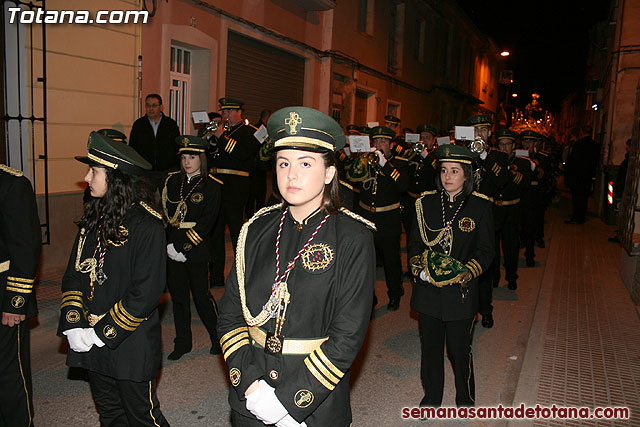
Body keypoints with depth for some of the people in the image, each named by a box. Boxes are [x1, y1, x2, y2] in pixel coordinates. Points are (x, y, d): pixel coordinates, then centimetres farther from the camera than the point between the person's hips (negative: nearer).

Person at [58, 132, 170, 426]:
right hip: (90, 342, 7)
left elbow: (147, 292, -19)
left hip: (130, 344, -7)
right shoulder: (93, 217, 5)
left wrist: (103, 332, -16)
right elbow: (74, 273, 7)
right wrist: (72, 325, -5)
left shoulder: (147, 225, -18)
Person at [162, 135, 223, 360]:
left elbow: (206, 224, -11)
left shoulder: (212, 186, -6)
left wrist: (183, 247, -14)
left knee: (201, 295, 3)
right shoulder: (172, 181, 8)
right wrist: (170, 246, -4)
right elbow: (164, 213, 7)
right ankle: (182, 342, 26)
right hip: (172, 248, 5)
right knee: (178, 295, 12)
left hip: (196, 250, -4)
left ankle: (217, 338, 23)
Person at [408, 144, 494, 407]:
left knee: (460, 350, 11)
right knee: (430, 347, 15)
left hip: (461, 291, -2)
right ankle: (432, 396, 37)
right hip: (427, 289, 2)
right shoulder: (425, 203, 3)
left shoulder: (480, 206, -3)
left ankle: (465, 400, 35)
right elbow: (414, 243, 8)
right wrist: (420, 269, -9)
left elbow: (486, 250, 0)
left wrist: (467, 273, -15)